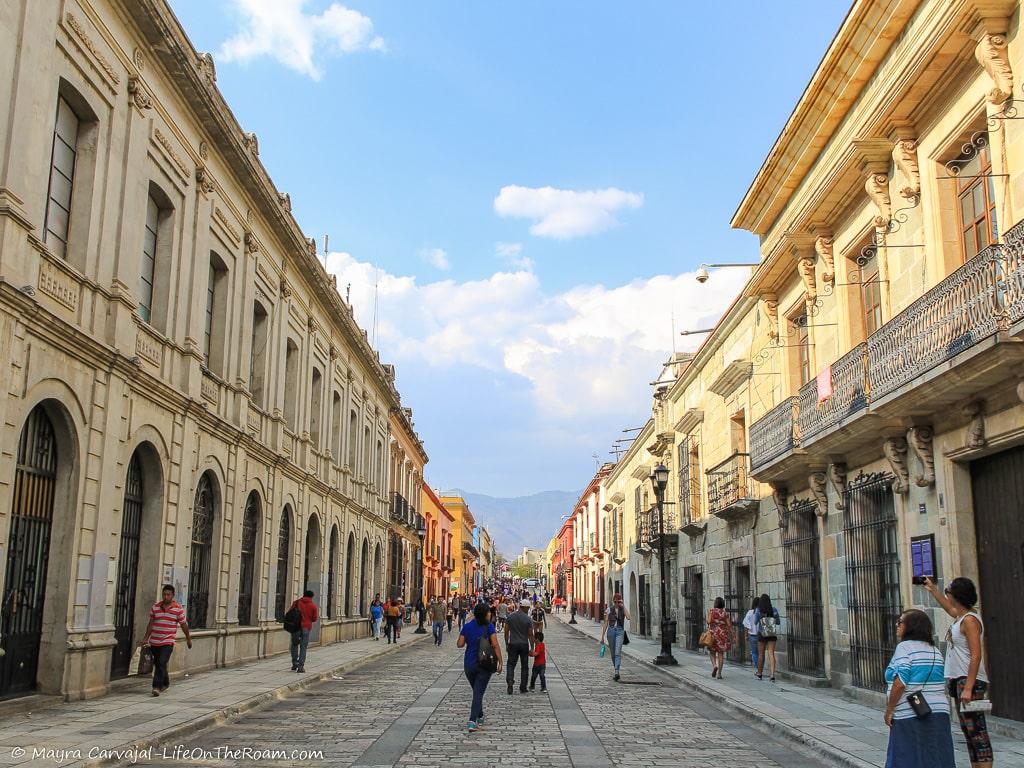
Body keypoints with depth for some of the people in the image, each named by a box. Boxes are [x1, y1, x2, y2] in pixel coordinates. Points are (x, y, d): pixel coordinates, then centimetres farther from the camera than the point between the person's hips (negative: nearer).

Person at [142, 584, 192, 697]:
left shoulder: (178, 608, -3)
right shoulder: (155, 607, 4)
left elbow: (183, 624, 5)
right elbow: (150, 624, 11)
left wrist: (188, 638, 12)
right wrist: (146, 638, 8)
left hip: (168, 642, -4)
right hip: (154, 642, 4)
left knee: (162, 664, -16)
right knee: (157, 664, 13)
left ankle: (157, 687, -15)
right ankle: (165, 683, 34)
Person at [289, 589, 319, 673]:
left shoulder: (296, 602, 2)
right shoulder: (313, 605, -1)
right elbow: (314, 619, 2)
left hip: (296, 627, 1)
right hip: (306, 627, -1)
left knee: (294, 645, 18)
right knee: (303, 647, 4)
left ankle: (295, 664, 12)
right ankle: (301, 667, -1)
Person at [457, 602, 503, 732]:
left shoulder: (467, 627, 1)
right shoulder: (489, 627, -8)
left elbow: (460, 644, -2)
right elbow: (495, 645, -14)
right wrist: (500, 662, -9)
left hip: (469, 664, 3)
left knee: (476, 691, 21)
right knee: (478, 693, -2)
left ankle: (480, 718, 33)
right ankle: (472, 721, -14)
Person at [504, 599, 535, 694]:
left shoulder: (510, 617, -1)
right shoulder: (528, 619, -8)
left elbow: (506, 632, 2)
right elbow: (530, 634, -6)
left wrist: (506, 644, 12)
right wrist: (532, 648, 1)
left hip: (513, 644, 1)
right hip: (524, 645, -1)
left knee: (511, 664, 8)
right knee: (524, 666, 11)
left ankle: (510, 681, -18)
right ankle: (523, 688, 14)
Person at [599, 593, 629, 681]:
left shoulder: (623, 609, 4)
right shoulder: (609, 610, 6)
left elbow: (628, 617, -17)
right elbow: (606, 623, 7)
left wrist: (623, 606, -13)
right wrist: (602, 636, 6)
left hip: (620, 631, -2)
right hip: (611, 630, 2)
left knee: (618, 652, -15)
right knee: (613, 653, 9)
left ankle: (616, 672, -24)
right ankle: (616, 670, 26)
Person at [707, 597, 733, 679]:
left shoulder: (712, 611, -3)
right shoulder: (726, 613, 3)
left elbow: (709, 621, -15)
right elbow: (729, 625, -1)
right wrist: (731, 636, 5)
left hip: (713, 633, -2)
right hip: (723, 634, 2)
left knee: (712, 652, 14)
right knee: (721, 654, 6)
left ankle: (714, 665, -12)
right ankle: (719, 673, 3)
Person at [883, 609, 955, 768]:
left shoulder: (904, 647, -9)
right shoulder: (934, 650, 14)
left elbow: (900, 683, -18)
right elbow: (943, 685, 16)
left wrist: (889, 710, -10)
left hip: (910, 716, -7)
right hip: (939, 713, 7)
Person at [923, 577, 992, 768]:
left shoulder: (970, 620, -15)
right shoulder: (960, 617, 13)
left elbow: (976, 656, -21)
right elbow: (950, 609, 40)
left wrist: (968, 687, -25)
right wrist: (933, 590, 48)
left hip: (970, 680, -10)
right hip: (958, 680, 10)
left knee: (976, 731, -12)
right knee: (968, 731, 12)